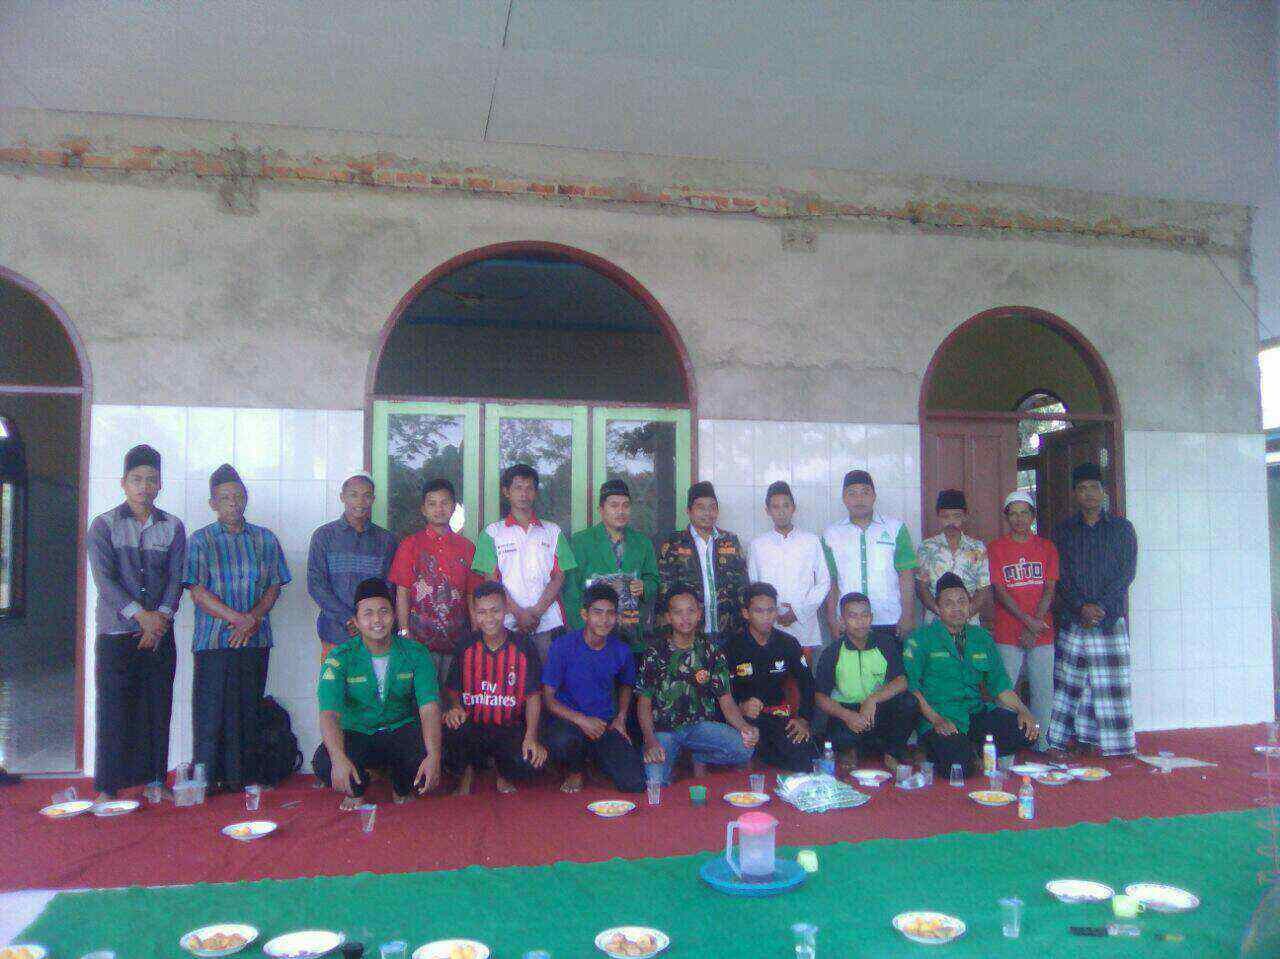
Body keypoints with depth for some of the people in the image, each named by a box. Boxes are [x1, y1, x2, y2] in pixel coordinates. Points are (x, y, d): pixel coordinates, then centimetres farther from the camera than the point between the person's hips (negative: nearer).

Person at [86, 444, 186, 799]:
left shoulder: (173, 527, 8)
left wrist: (162, 616, -13)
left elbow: (176, 578, 3)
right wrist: (141, 615, -17)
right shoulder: (104, 525, 0)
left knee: (157, 708, 5)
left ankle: (154, 779, 14)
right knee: (114, 708, -1)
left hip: (160, 632, 2)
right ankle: (107, 787, 7)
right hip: (115, 632, -2)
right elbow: (104, 579, -8)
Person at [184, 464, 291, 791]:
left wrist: (252, 620, -9)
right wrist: (238, 618, -14)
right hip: (214, 639, -2)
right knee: (211, 712, -1)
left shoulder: (265, 539, 11)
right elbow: (198, 593, -5)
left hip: (255, 640, 2)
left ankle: (242, 777, 13)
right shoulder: (200, 540, 3)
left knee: (248, 712, 5)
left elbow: (274, 587, 7)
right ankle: (206, 779, 7)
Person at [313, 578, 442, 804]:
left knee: (427, 756, -31)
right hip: (355, 734, 0)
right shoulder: (340, 658, -9)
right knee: (323, 764, -31)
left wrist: (434, 756, -35)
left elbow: (429, 708, -17)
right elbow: (329, 713, -21)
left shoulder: (416, 654, -7)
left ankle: (403, 791, 7)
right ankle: (355, 791, 7)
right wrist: (339, 759, -41)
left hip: (402, 731, 1)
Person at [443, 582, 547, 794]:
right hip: (470, 727, 1)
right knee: (445, 736, -33)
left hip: (510, 729, -1)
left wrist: (531, 736, -18)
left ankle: (504, 773, 10)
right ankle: (466, 771, 5)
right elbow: (451, 688, 10)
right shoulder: (466, 647, 4)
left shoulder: (524, 650, -2)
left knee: (532, 760, -30)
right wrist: (454, 708, -14)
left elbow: (533, 695, -4)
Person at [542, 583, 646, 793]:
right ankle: (574, 771, -1)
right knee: (562, 741, -39)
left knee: (635, 783, -15)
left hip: (607, 724, 3)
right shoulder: (563, 645, -10)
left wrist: (621, 718, 5)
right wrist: (581, 720, -21)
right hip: (569, 719, -3)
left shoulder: (621, 651, 1)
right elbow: (548, 697, -9)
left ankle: (597, 757, 17)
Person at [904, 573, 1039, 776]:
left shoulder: (982, 638, 16)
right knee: (960, 766, -29)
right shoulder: (921, 638, 0)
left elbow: (999, 683, 14)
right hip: (941, 717, -5)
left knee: (1027, 731, -19)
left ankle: (974, 752, 1)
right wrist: (935, 719, -19)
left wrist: (1022, 711, -3)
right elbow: (910, 684, -7)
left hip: (978, 713, 5)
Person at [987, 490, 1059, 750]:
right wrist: (1028, 620, -13)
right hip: (1007, 635, -2)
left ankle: (1041, 739, 17)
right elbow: (999, 592, -4)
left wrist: (1033, 627, -9)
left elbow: (1049, 590, 2)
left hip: (1042, 632, 2)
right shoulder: (995, 548, 3)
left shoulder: (1047, 547, 9)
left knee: (1044, 689, 4)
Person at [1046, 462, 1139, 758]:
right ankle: (1061, 737, 8)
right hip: (1073, 619, 1)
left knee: (1112, 679, 0)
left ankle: (1117, 741, 8)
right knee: (1070, 677, 2)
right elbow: (1061, 577, 1)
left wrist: (1101, 605, -12)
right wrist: (1081, 606, -13)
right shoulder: (1064, 531, 8)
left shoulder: (1122, 528, 6)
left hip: (1111, 617, 0)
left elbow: (1126, 572, -2)